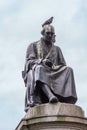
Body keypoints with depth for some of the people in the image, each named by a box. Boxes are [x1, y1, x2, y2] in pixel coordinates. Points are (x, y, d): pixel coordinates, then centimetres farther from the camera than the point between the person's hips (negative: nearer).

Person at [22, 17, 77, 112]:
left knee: (68, 71, -27)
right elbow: (29, 62, 3)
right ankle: (50, 96, -64)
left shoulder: (57, 49, 25)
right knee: (39, 69, -40)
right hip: (35, 74, -3)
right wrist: (42, 61, -18)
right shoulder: (33, 46, 17)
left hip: (53, 75, 3)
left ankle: (68, 100, -48)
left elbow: (63, 65, 16)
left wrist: (54, 67, -10)